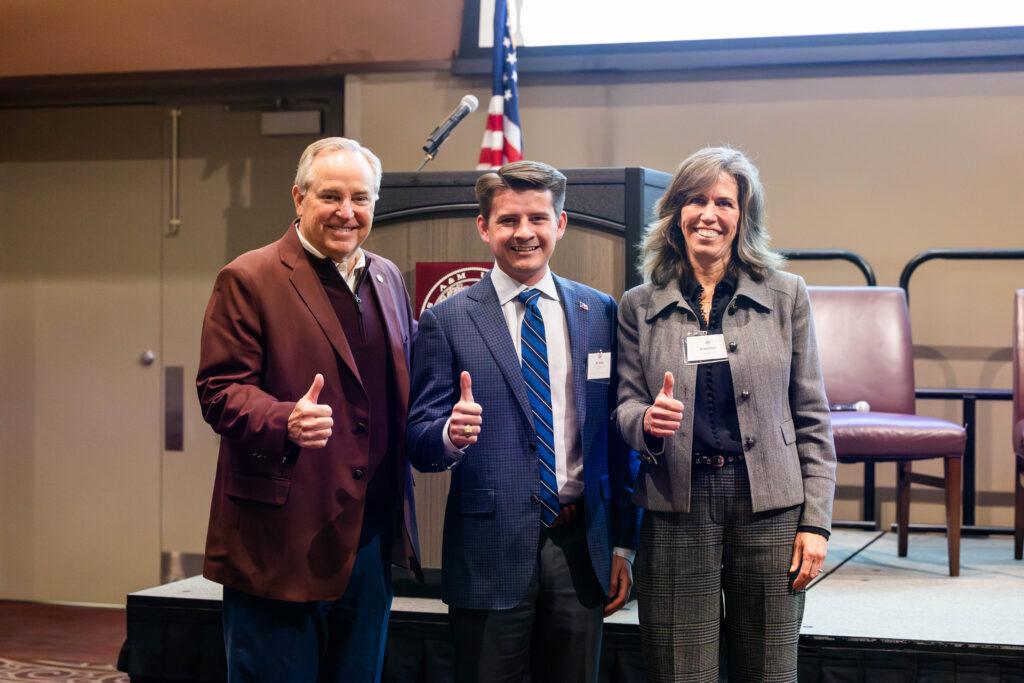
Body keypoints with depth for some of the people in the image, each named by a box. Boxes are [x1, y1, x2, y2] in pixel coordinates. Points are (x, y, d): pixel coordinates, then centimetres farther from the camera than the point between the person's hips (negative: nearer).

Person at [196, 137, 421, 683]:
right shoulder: (248, 280, -7)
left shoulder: (387, 279, 14)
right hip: (281, 541, -6)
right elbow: (220, 390, -11)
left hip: (372, 534, 6)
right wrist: (285, 421, -30)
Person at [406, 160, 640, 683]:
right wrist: (451, 434, -26)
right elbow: (419, 440, -3)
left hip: (581, 550, 3)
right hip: (489, 554, -2)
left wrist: (623, 544, 9)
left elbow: (615, 438, 10)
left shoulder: (600, 314, 7)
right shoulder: (447, 321, -2)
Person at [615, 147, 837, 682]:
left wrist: (815, 522, -1)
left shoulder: (786, 297, 5)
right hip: (675, 512, 0)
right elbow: (625, 406, 8)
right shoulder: (639, 306, 6)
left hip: (770, 512, 0)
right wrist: (647, 421, -16)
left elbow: (812, 419, 5)